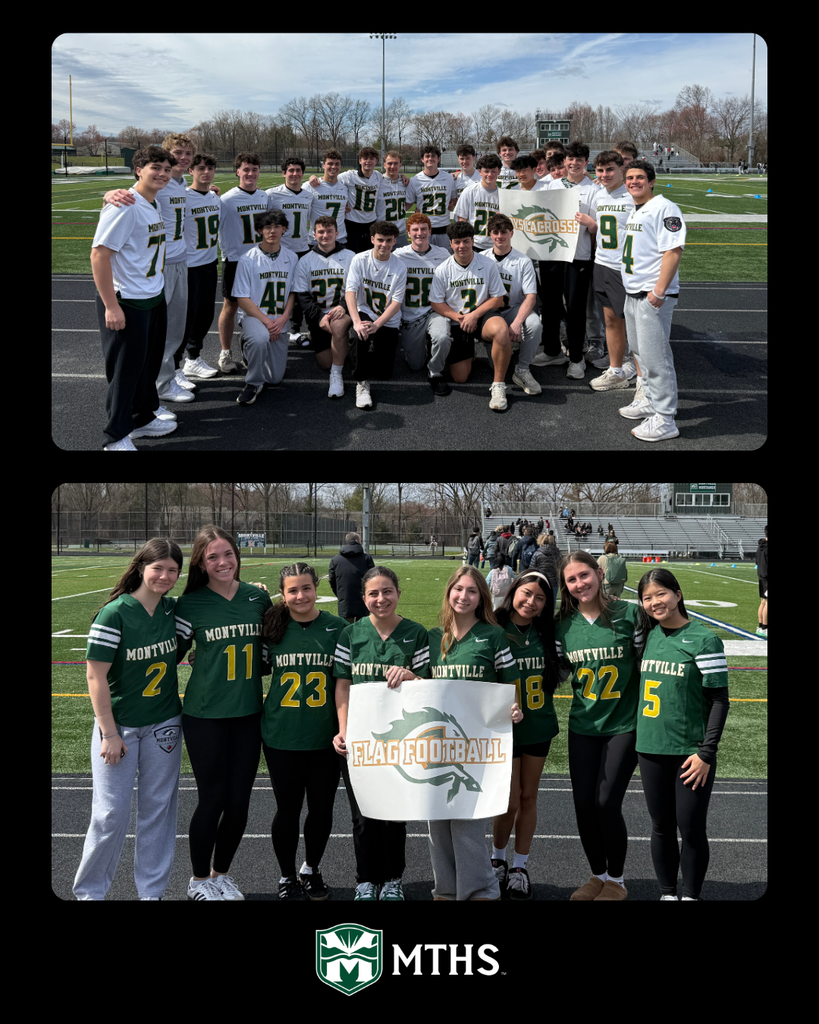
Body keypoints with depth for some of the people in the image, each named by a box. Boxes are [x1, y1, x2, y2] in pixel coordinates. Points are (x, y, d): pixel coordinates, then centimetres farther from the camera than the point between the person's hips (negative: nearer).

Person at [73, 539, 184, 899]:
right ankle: (89, 891, 20)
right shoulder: (114, 614, -15)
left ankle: (153, 890, 23)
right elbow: (96, 675, -14)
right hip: (119, 725, -4)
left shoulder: (174, 609, 1)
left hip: (164, 724, 4)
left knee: (158, 808, 10)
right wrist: (109, 733, -14)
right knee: (112, 812, 0)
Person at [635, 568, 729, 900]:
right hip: (651, 748, 5)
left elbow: (719, 701, -9)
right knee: (661, 827, 12)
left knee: (691, 828, 2)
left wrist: (706, 752, -13)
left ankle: (690, 895, 18)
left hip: (691, 753, -4)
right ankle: (667, 893, 26)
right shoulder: (648, 636, 5)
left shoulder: (703, 639, -10)